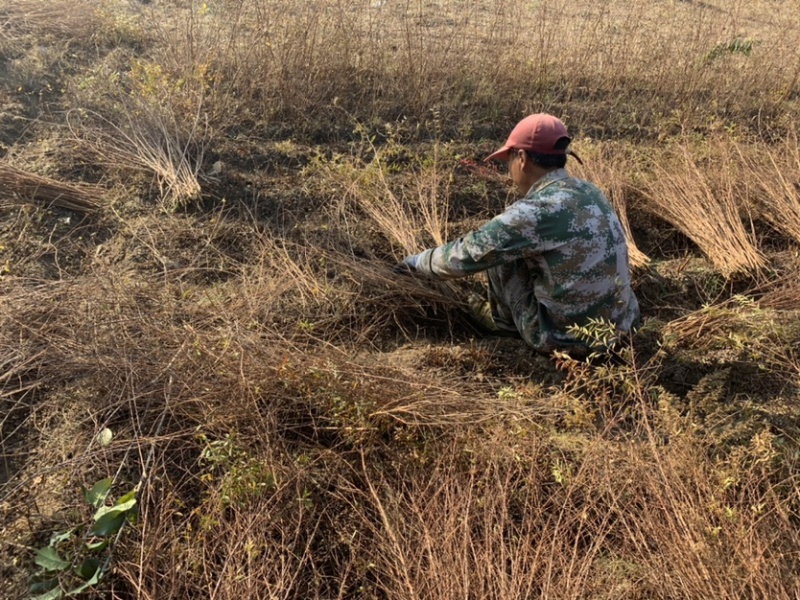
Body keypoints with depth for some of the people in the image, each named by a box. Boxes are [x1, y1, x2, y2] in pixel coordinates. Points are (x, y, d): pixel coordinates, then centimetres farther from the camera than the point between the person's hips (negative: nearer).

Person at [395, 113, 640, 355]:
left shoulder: (534, 211, -21)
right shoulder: (589, 192, 2)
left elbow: (465, 255, -11)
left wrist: (418, 262, 6)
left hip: (569, 339, -7)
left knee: (500, 254, 2)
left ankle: (504, 320, 23)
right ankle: (503, 314, 30)